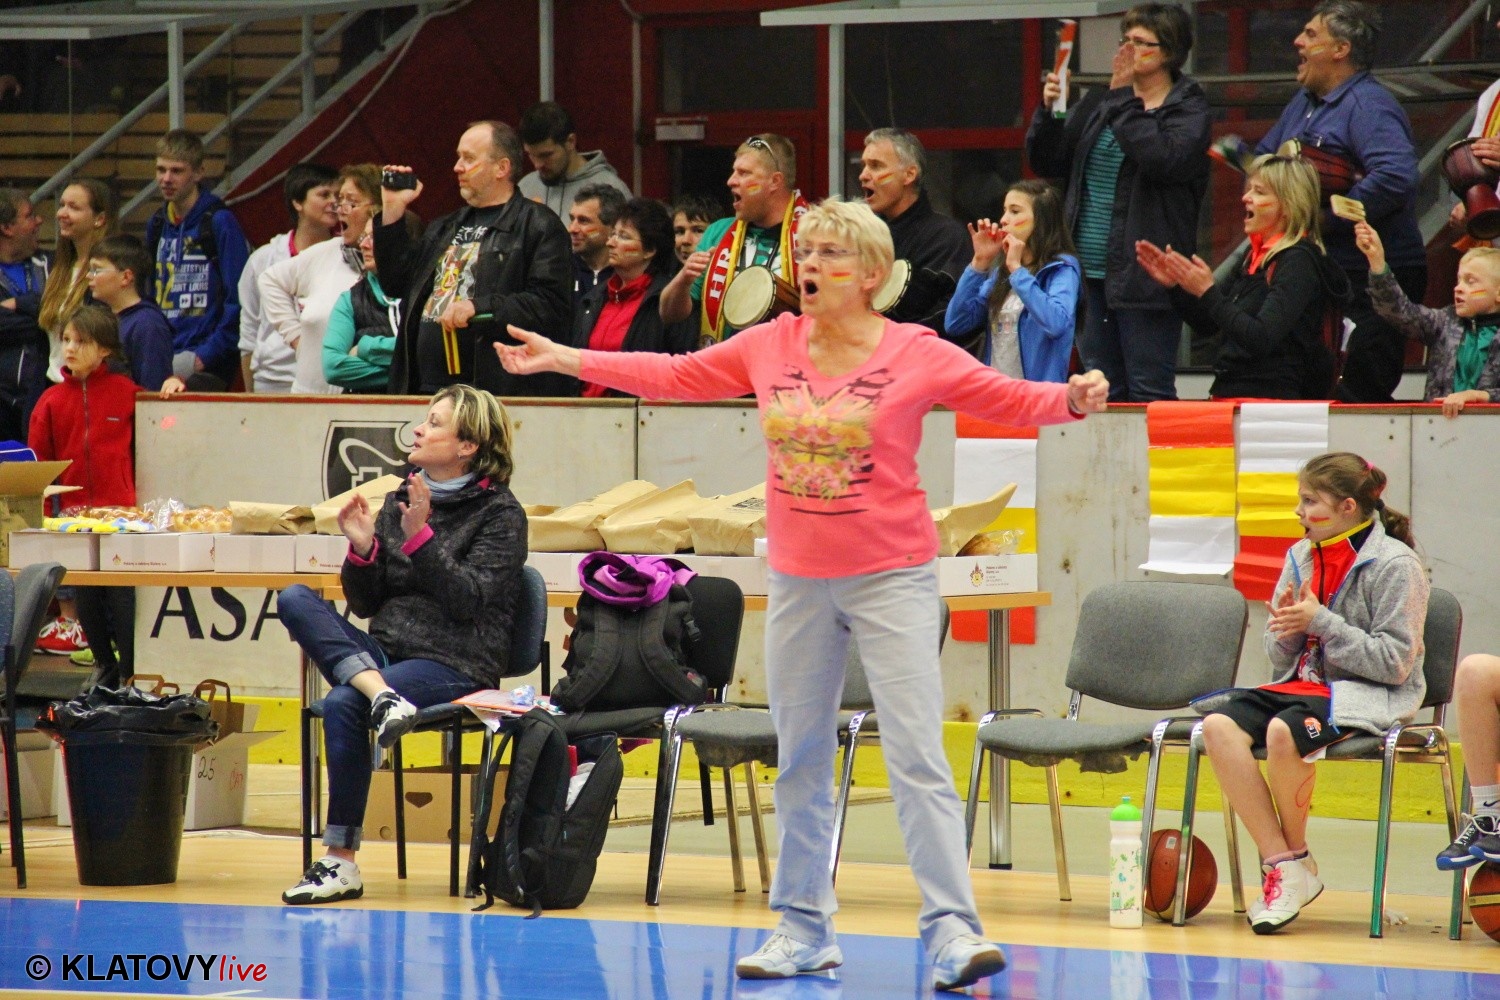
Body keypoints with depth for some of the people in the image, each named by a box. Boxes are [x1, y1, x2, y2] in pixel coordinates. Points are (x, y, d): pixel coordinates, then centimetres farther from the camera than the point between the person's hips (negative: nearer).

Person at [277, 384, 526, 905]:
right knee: (295, 600, -17)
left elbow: (469, 601, -11)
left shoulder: (499, 513, 0)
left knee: (342, 705, -31)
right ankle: (382, 695, -35)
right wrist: (362, 550, -2)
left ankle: (341, 861, -26)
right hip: (385, 652, 6)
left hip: (455, 663, -6)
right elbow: (365, 604, 17)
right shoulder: (399, 501, 16)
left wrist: (420, 538, -19)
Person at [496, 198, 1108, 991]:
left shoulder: (917, 354, -8)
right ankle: (803, 928, 23)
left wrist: (1073, 399, -27)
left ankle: (952, 931, -13)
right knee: (800, 760, 12)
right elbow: (674, 376, 12)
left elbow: (1011, 400, -7)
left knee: (917, 755, -12)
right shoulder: (771, 346, 3)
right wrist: (566, 360, 12)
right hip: (799, 581, 5)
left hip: (890, 579, -5)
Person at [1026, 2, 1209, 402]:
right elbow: (1047, 162, 14)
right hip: (1091, 272, 7)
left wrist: (1124, 99, -15)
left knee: (1149, 394, -6)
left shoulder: (1188, 110, -2)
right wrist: (1048, 111, -3)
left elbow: (1162, 158, -22)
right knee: (1103, 395, 10)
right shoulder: (1098, 107, 16)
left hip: (1144, 275, -6)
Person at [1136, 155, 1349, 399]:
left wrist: (1208, 293, -20)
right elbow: (1208, 325, 24)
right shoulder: (1255, 257, 15)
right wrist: (1175, 286, 9)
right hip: (1229, 393, 7)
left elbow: (1261, 339, -21)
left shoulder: (1298, 262, -10)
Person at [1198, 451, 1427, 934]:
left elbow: (1394, 661, -15)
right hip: (1303, 684, 7)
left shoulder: (1395, 565, -9)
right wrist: (1286, 631, -8)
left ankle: (1297, 855, -10)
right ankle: (1280, 865, -20)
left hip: (1367, 696, -7)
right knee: (1219, 726, -21)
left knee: (1284, 731, -36)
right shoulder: (1302, 558, 12)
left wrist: (1321, 622, -17)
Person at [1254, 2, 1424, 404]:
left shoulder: (1368, 106, -15)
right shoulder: (1304, 103, 17)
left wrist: (1326, 219, -26)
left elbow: (1396, 177, -31)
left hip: (1370, 279, -10)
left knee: (1357, 400, -11)